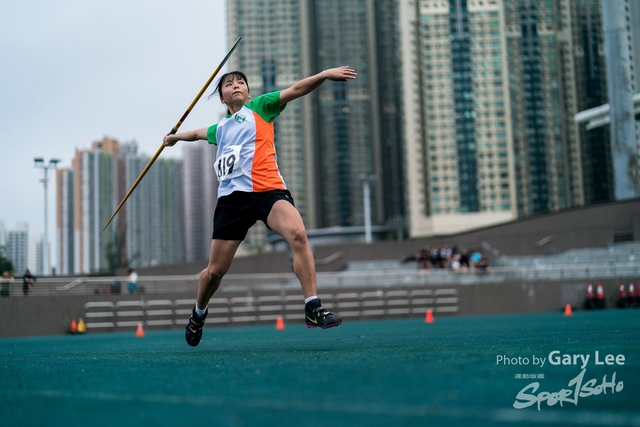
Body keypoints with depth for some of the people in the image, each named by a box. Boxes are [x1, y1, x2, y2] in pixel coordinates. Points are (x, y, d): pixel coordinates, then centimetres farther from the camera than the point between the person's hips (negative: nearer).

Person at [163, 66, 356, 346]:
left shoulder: (260, 107, 12)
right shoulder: (220, 129, 24)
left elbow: (296, 90, -2)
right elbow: (199, 133, 48)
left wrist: (324, 74, -17)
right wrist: (176, 136, 64)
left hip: (268, 191, -3)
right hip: (232, 197, 4)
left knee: (297, 233, -33)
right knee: (215, 271, 6)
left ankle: (313, 309, -29)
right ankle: (199, 313, 37)